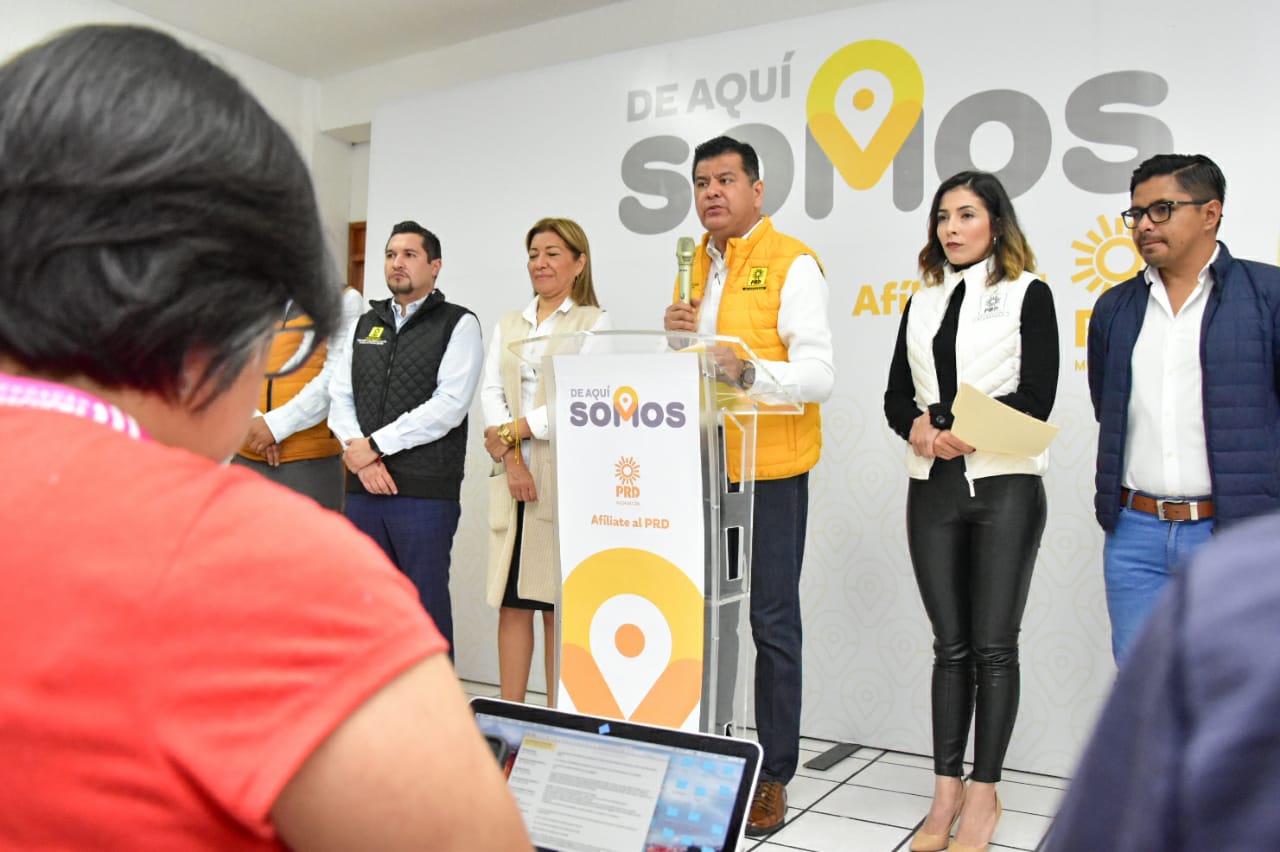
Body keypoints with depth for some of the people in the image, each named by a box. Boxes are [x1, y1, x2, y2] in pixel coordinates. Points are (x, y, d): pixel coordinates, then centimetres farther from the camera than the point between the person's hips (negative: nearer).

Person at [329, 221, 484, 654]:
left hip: (426, 491, -5)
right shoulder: (367, 323, 18)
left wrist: (374, 445, -11)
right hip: (363, 488, 6)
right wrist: (360, 456, -6)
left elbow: (448, 406, -12)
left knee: (426, 605, 0)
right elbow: (340, 396, 11)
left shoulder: (458, 324, -1)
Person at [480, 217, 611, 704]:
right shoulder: (507, 326, 18)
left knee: (558, 604, -2)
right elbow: (491, 393, 7)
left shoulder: (594, 323, 3)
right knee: (512, 601, 5)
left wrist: (513, 431, -8)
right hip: (512, 476, 4)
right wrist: (512, 459, -8)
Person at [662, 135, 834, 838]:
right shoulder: (694, 266, 16)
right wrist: (673, 339, 0)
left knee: (772, 622, 2)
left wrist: (748, 371, -31)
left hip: (768, 471, -6)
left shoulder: (792, 263, -5)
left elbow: (818, 374, -15)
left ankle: (772, 775, 13)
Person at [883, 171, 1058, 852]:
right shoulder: (923, 301, 16)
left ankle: (984, 793, 13)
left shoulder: (1027, 293, 2)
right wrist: (919, 427, -11)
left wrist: (957, 431, -16)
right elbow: (897, 395, 10)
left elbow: (1035, 397, -8)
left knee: (993, 645, 1)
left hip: (1003, 484, -4)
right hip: (933, 488, 4)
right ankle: (946, 792, 15)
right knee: (950, 644, 8)